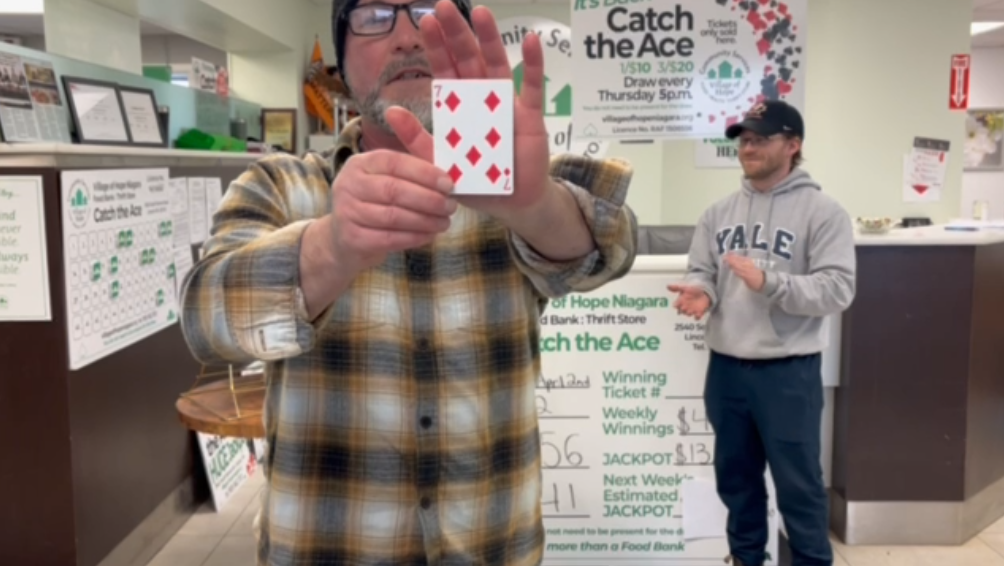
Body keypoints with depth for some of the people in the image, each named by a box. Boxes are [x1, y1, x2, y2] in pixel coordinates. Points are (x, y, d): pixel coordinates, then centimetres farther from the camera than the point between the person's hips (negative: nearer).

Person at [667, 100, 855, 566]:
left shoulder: (822, 211, -7)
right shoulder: (719, 212, 8)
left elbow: (837, 290, -14)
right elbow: (701, 271, 6)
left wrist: (768, 282, -25)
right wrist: (700, 291, -17)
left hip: (788, 372, -5)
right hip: (726, 368, 5)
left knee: (797, 482, 7)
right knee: (735, 474, 19)